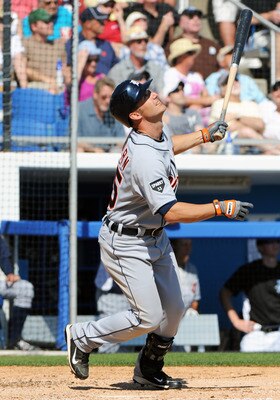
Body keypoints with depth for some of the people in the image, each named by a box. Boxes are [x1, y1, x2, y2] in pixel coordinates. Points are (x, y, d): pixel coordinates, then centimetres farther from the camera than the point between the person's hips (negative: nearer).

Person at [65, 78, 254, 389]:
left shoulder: (151, 134, -4)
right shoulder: (145, 160, -33)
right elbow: (172, 212, -36)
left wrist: (205, 135, 22)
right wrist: (220, 209, -33)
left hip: (155, 239, 9)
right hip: (126, 245, -9)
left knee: (173, 310, 10)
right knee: (149, 317, -7)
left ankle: (149, 371, 28)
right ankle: (82, 338, 12)